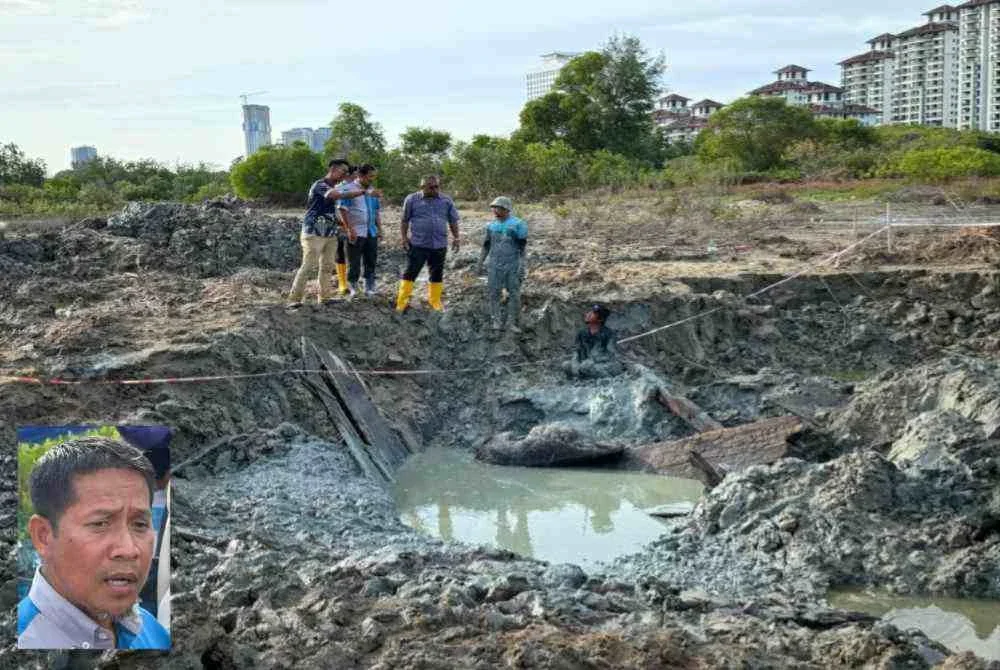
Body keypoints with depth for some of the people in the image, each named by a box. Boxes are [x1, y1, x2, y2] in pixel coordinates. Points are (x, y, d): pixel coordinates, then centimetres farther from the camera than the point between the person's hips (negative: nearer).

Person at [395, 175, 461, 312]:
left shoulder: (446, 201, 7)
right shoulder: (412, 199, 1)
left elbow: (453, 221, 14)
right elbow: (404, 220, 5)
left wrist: (456, 238, 6)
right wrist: (404, 237, -1)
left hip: (439, 245, 3)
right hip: (417, 244, -3)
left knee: (437, 274, 9)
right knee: (410, 272, -2)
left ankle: (435, 301, 21)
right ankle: (402, 301, 3)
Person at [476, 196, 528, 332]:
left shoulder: (517, 224, -4)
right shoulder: (491, 225, 9)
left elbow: (522, 247, -3)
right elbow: (486, 245, 17)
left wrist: (521, 265, -9)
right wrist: (480, 262, 14)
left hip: (512, 265, -3)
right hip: (495, 265, 3)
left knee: (514, 294, -1)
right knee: (493, 293, 1)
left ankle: (513, 322, 6)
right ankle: (496, 320, 9)